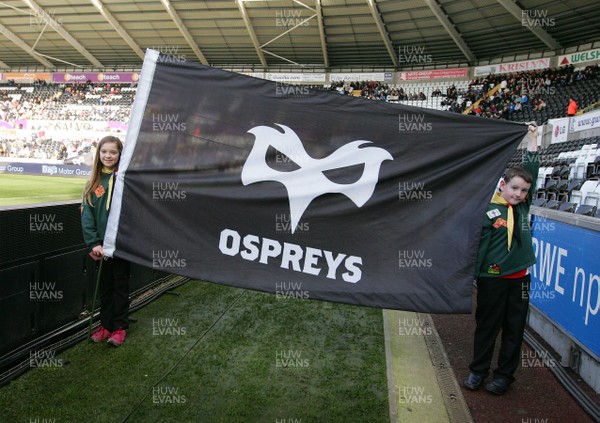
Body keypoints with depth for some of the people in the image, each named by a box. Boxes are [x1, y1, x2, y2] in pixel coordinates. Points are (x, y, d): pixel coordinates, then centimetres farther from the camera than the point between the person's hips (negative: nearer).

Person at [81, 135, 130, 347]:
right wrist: (93, 243, -9)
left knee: (120, 285, 7)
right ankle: (106, 325, 26)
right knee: (105, 285, 13)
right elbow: (87, 215, 0)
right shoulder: (94, 183, 4)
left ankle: (120, 327, 18)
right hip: (101, 244, 3)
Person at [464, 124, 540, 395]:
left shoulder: (522, 206, 6)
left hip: (520, 278, 5)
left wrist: (532, 142, 10)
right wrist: (470, 276, -13)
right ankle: (478, 370, 24)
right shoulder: (487, 211, -10)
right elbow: (477, 244, -12)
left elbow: (531, 173, 9)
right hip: (492, 279, -5)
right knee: (486, 326, 9)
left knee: (514, 328, 11)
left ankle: (505, 374, 25)